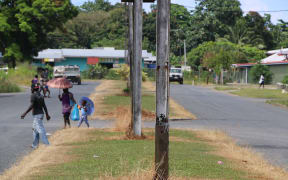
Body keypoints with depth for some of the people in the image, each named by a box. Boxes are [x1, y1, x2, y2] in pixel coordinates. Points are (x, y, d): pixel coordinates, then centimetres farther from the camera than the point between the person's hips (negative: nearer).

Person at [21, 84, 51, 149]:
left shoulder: (33, 95, -13)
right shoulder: (41, 96, 11)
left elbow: (31, 106, -22)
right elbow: (44, 106, 14)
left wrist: (25, 114, -22)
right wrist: (47, 115, 21)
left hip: (36, 115, -9)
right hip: (41, 114, 9)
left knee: (41, 130, -9)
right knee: (35, 129, 18)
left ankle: (47, 144, -12)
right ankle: (35, 145, 24)